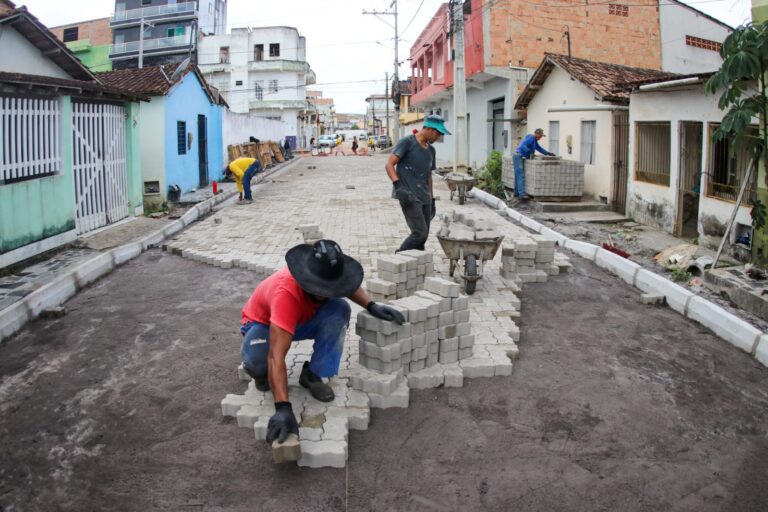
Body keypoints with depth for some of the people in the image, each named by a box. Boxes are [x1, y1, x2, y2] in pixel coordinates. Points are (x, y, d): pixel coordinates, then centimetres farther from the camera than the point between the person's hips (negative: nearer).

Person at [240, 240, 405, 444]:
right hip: (262, 322, -5)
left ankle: (312, 374, -11)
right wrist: (283, 408, -58)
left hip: (301, 319, 5)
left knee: (340, 310, -25)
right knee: (257, 362, -39)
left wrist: (372, 306, -18)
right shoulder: (286, 293, -44)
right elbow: (276, 356, -49)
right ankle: (265, 373, 0)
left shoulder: (325, 274, -26)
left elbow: (347, 284, 1)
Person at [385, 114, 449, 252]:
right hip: (409, 197, -8)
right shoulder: (407, 142, -6)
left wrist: (431, 199, 22)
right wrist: (398, 185, -27)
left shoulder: (431, 150, 16)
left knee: (423, 236, 5)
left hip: (424, 198, 8)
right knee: (420, 233, -15)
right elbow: (389, 165, -13)